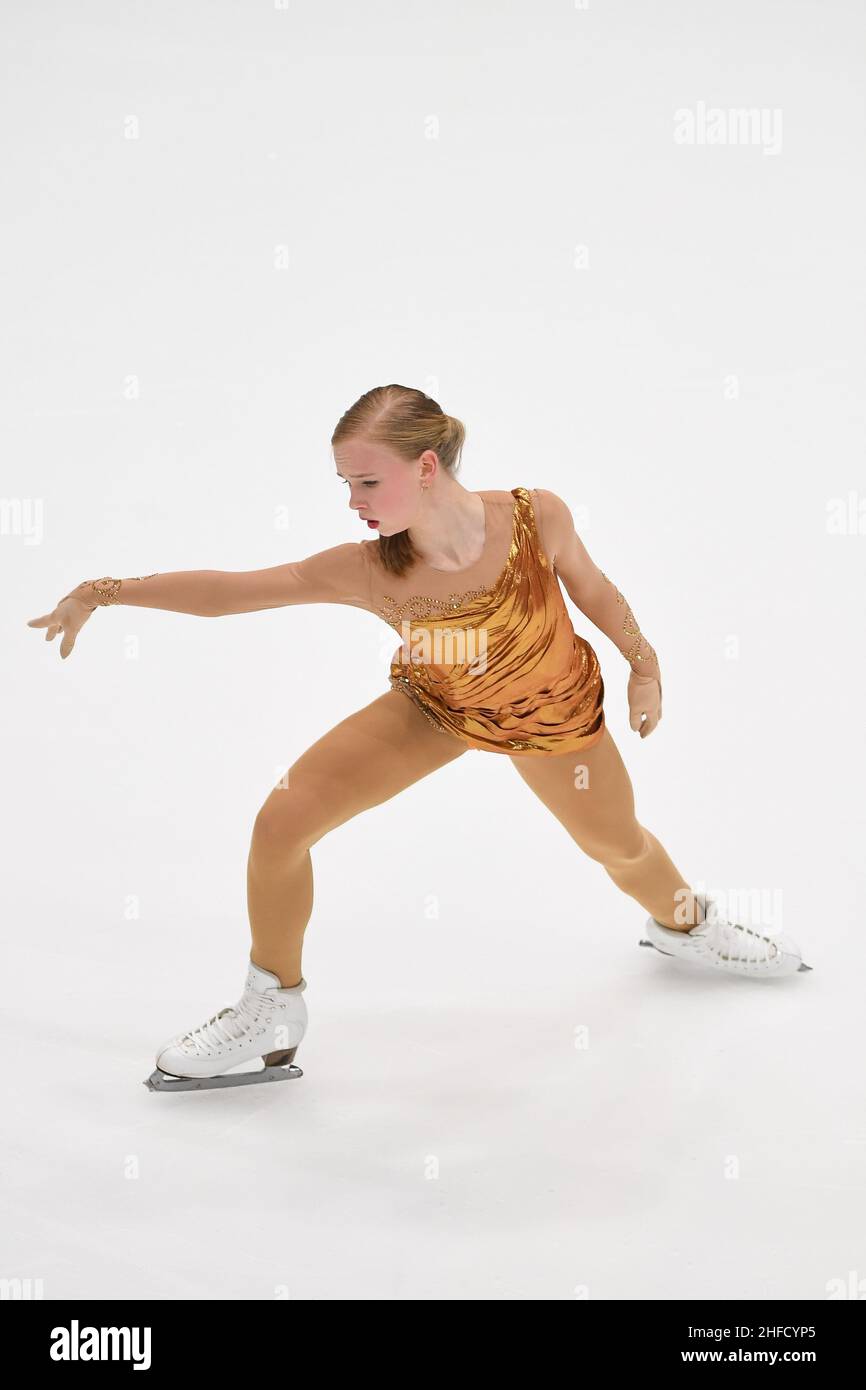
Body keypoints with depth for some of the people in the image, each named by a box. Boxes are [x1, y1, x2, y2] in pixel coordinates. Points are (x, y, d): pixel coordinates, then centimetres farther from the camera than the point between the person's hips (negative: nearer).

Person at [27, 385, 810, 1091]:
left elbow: (592, 587, -13)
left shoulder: (538, 517, -33)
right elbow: (228, 589, -31)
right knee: (283, 820, -12)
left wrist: (644, 664, 0)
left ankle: (686, 924, 59)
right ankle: (273, 1011, 12)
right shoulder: (365, 572, -32)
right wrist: (105, 591, -39)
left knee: (620, 846, 19)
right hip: (434, 707, 1)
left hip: (554, 713, 0)